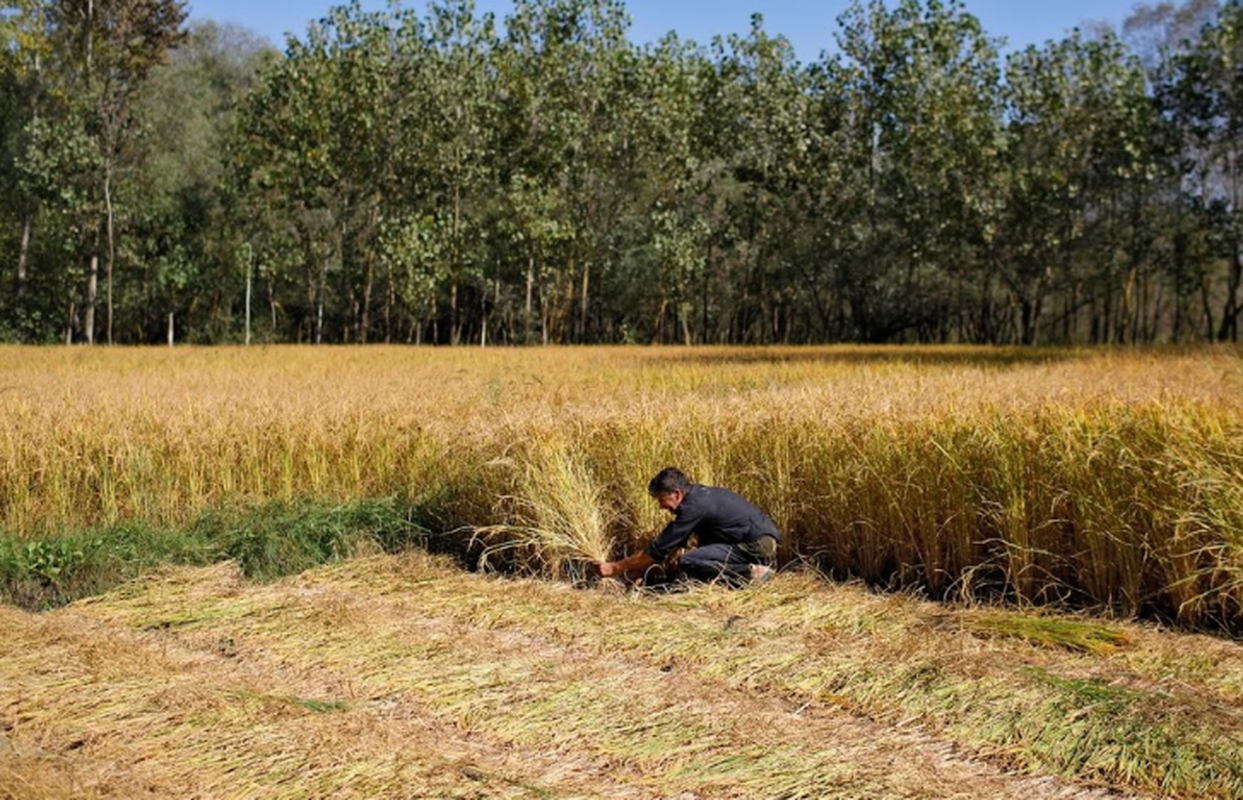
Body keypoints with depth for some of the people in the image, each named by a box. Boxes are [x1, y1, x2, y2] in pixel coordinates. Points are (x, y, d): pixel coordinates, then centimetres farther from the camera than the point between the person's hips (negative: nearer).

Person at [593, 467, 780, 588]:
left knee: (688, 562, -16)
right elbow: (668, 544, 19)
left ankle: (750, 573, -15)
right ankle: (754, 568, 9)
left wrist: (615, 568, -8)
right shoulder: (697, 494, 11)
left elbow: (659, 550, -14)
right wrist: (640, 569, 16)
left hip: (758, 546, -10)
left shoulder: (694, 507, -17)